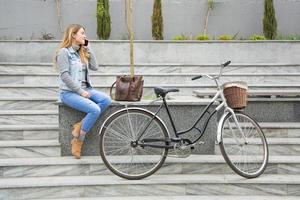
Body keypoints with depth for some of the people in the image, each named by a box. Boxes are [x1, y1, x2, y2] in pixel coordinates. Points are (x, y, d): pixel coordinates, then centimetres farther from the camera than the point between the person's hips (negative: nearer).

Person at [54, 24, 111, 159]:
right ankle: (78, 141, -12)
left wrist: (88, 49, 5)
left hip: (85, 89, 7)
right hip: (69, 92, -7)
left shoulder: (82, 52, 17)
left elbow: (94, 67, 7)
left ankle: (80, 126, -12)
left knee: (106, 100, -19)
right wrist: (80, 91, -17)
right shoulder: (64, 52, -7)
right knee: (95, 109, -28)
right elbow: (65, 76, -15)